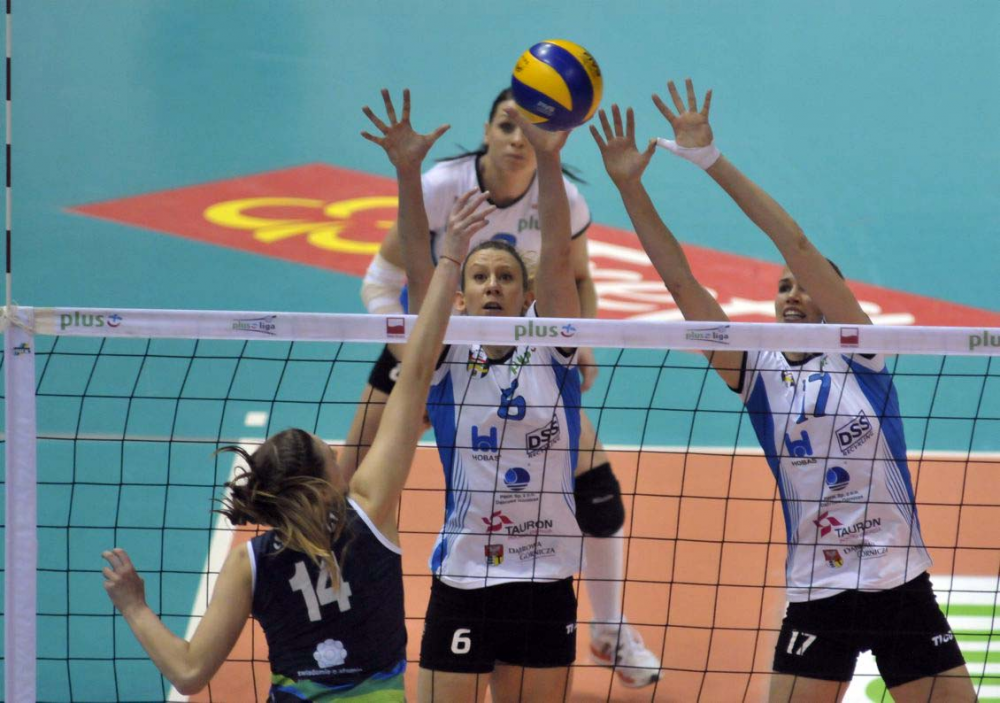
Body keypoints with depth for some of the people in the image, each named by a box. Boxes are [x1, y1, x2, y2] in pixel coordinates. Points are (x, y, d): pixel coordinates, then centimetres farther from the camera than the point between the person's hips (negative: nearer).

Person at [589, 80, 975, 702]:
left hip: (901, 587, -2)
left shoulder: (858, 354, -1)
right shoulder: (758, 373, 6)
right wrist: (631, 187, -7)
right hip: (815, 597, 2)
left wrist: (710, 158, -13)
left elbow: (795, 244, -11)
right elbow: (681, 282, 0)